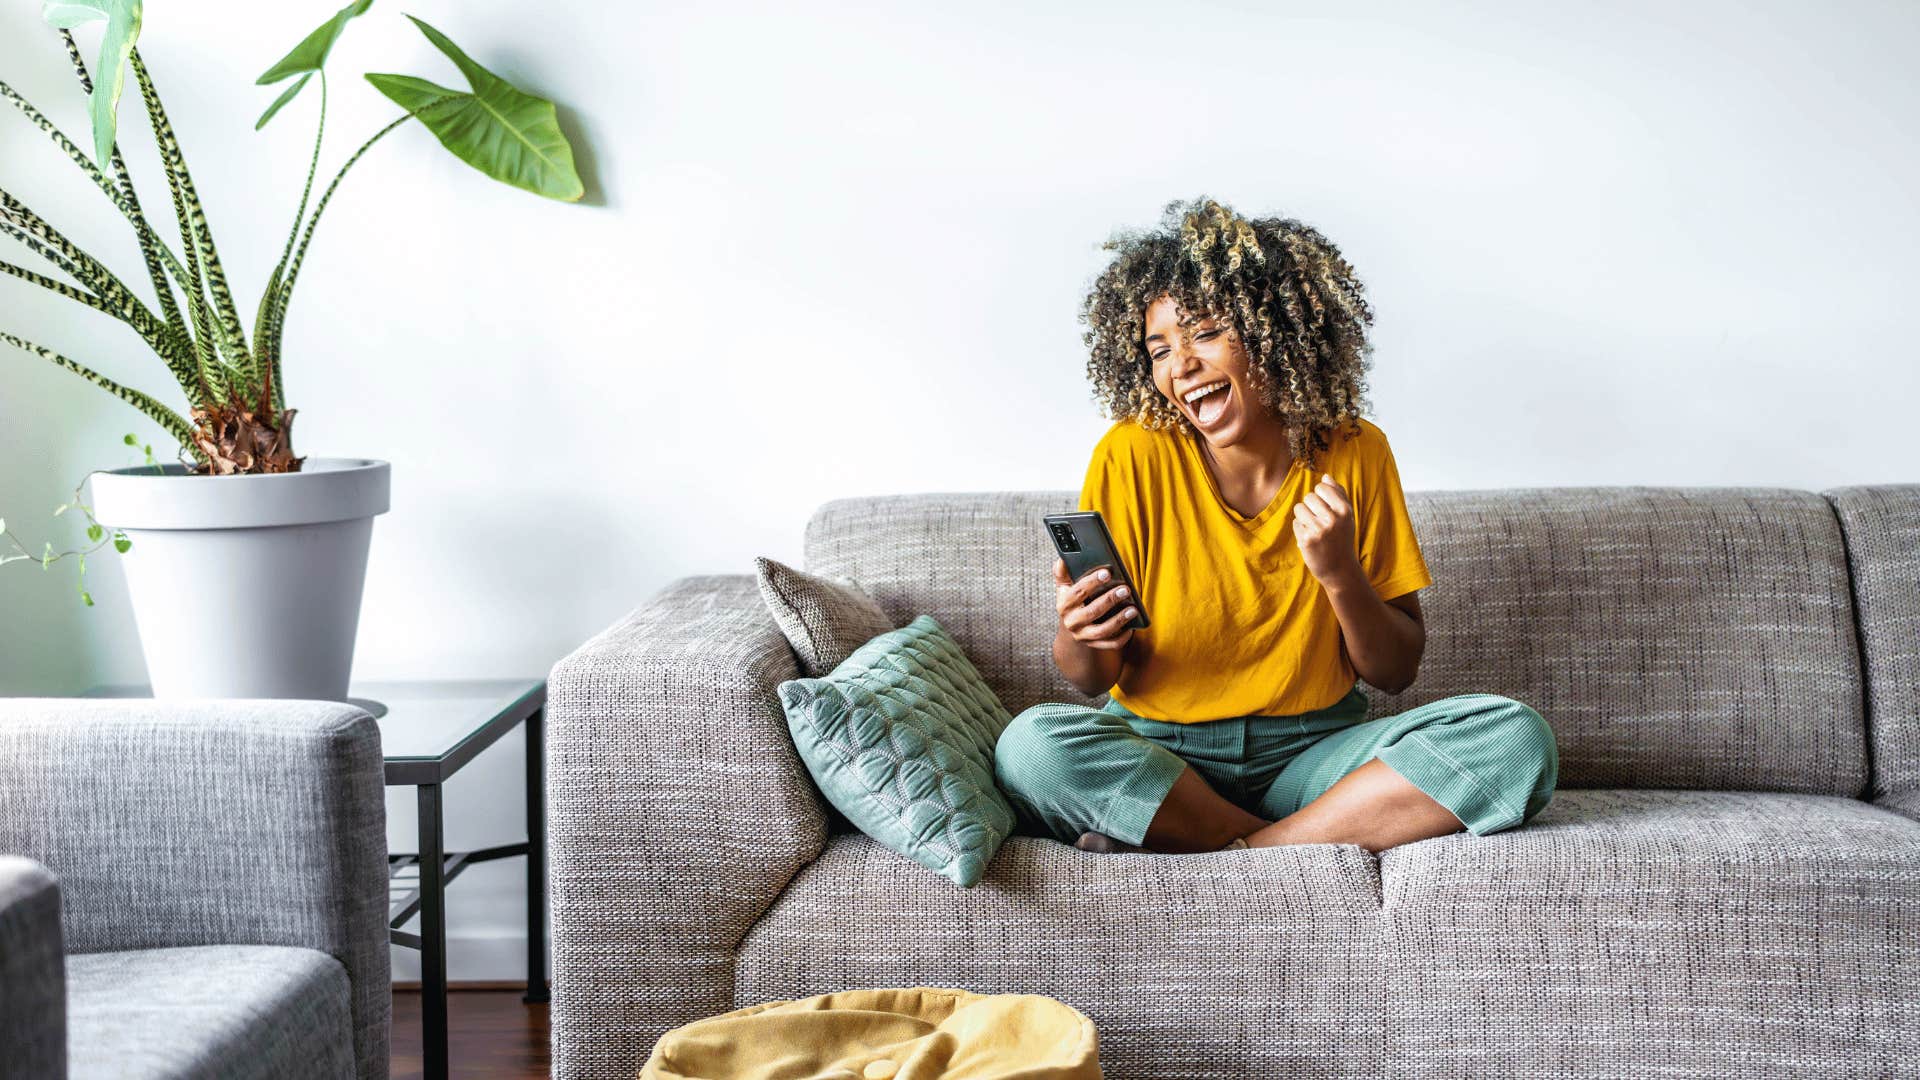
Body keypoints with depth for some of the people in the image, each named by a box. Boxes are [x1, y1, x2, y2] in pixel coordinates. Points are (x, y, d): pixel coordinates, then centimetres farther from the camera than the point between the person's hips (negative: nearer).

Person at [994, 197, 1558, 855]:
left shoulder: (1353, 453, 0)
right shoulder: (1133, 457, -5)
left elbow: (1397, 672, 3)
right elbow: (1093, 678, -3)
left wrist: (1340, 576, -15)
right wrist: (1080, 638, -27)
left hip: (1314, 753, 2)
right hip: (1156, 757, -1)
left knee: (1518, 740, -23)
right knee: (1033, 745, -34)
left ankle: (1234, 853, -22)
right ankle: (1331, 845, -20)